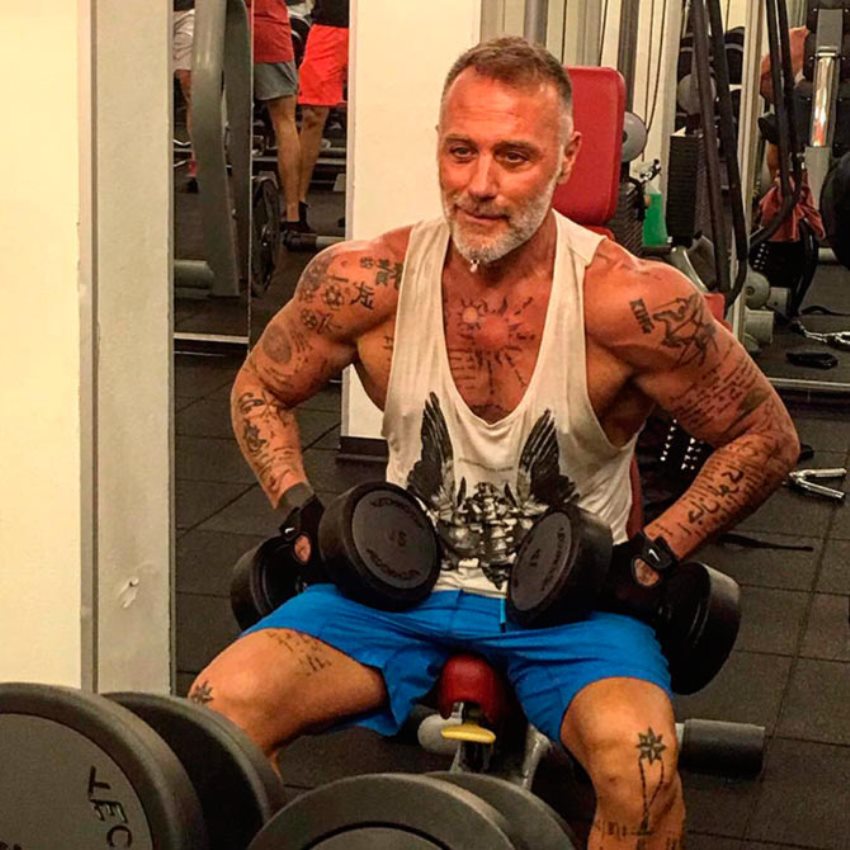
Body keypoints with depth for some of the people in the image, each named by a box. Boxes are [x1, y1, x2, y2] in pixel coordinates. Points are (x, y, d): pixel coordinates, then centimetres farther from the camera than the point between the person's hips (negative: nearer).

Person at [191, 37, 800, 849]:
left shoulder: (627, 300, -18)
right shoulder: (366, 281, -11)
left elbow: (766, 438, -3)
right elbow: (258, 389, 9)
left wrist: (655, 552, -11)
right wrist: (300, 511, -5)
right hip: (405, 589, 3)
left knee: (637, 753, -33)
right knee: (219, 704, -19)